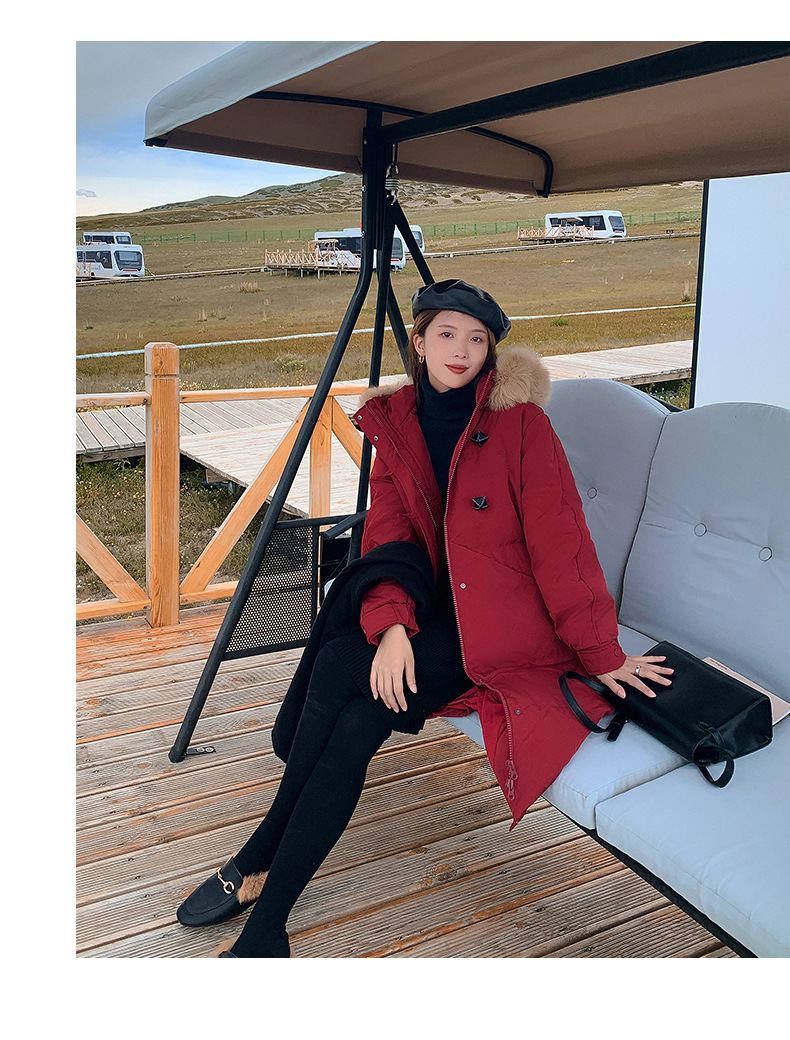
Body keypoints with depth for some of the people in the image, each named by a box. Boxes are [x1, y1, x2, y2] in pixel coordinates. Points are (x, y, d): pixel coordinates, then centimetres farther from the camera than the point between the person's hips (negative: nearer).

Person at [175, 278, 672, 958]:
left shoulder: (519, 421, -9)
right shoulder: (395, 423, 5)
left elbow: (559, 542, -11)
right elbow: (388, 536, -2)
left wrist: (601, 653, -9)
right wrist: (392, 626, -19)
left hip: (513, 618, -4)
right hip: (440, 604, 4)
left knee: (338, 666, -23)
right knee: (358, 721, -21)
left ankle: (258, 861, -8)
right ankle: (266, 926, -7)